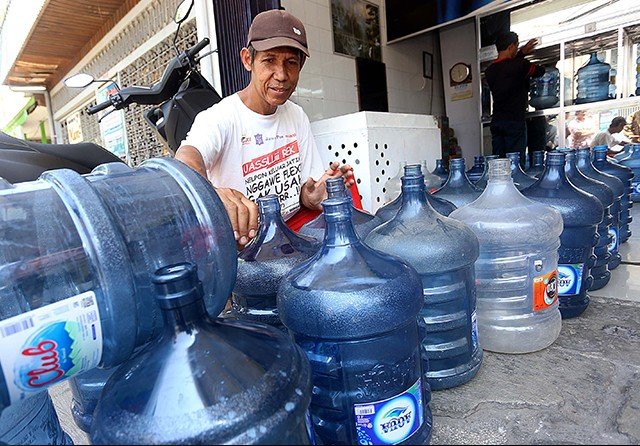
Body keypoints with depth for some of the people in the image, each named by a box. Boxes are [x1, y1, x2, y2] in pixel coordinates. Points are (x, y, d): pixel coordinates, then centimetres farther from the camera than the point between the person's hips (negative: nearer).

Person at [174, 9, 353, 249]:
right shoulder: (218, 118, -12)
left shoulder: (297, 116, 6)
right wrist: (213, 193, -55)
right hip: (238, 247, -4)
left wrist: (314, 195, -14)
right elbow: (185, 163, -33)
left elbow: (305, 195, 10)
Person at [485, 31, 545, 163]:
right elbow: (540, 71, 10)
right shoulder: (520, 65, -8)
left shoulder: (489, 70, 9)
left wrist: (522, 53, 33)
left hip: (496, 122, 6)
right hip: (514, 122, -6)